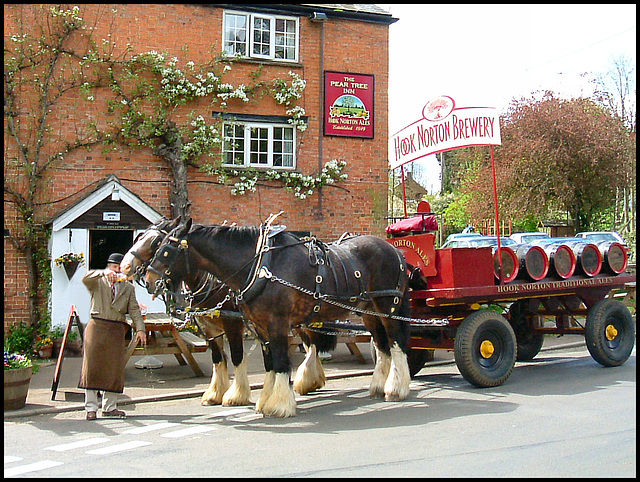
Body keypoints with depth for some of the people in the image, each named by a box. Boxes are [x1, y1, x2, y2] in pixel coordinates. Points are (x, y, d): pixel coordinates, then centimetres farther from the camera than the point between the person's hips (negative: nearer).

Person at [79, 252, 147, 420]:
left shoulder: (128, 288, 18)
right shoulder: (98, 282, 10)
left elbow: (134, 309, 9)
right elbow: (85, 279, -11)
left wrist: (140, 328, -4)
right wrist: (104, 273, -24)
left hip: (117, 331, 3)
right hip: (97, 327, -2)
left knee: (114, 369, 2)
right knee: (92, 367, -3)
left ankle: (109, 407, 12)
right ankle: (91, 408, 3)